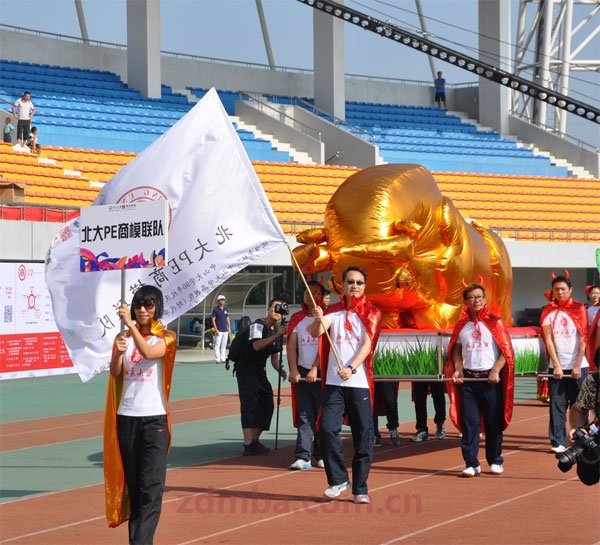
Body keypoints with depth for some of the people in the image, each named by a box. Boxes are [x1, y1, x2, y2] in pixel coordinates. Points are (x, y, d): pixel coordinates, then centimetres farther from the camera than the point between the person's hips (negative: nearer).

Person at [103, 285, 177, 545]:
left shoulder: (165, 337, 1)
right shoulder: (124, 337, 10)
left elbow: (149, 352, -20)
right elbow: (115, 372, -3)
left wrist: (130, 325, -24)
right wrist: (118, 352, -22)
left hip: (155, 418, -3)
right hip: (127, 417, 3)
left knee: (152, 485, -10)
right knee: (132, 483, 6)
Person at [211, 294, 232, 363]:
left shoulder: (226, 309, 13)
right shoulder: (215, 309, -4)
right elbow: (213, 320, -7)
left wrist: (229, 328, 13)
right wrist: (216, 330, -13)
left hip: (225, 330, 6)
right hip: (219, 331, -6)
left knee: (224, 345, 8)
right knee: (217, 345, -6)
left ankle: (223, 359, 11)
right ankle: (217, 359, -5)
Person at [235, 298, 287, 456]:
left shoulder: (278, 330, 12)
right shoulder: (258, 325, -13)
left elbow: (274, 356, 17)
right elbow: (256, 345, -30)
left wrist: (280, 370, -2)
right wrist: (276, 335, -36)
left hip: (260, 372, 9)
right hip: (247, 370, -9)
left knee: (267, 405, 8)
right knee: (249, 404, -13)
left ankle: (254, 441, 20)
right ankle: (248, 445, -16)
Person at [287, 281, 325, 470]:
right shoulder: (297, 319, 14)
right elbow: (291, 345, 8)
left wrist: (315, 369, -15)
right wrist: (293, 370, -4)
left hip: (321, 372, -3)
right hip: (302, 372, 3)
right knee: (304, 416, -2)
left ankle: (322, 456, 10)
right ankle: (302, 457, -6)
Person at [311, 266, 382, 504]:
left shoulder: (372, 313, 4)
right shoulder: (333, 312, 11)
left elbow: (367, 344, -8)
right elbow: (316, 332, -5)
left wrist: (351, 368, -23)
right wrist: (318, 320, -27)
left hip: (360, 383, -1)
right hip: (334, 382, 1)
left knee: (364, 435, -1)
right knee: (328, 428, -10)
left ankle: (360, 488, 9)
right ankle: (338, 480, 6)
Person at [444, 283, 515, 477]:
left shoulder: (494, 322, 0)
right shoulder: (461, 325, 9)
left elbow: (506, 350, -3)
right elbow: (456, 350, 17)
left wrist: (496, 371, -13)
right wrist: (458, 370, 0)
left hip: (491, 379, -2)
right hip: (467, 379, 2)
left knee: (494, 423, 4)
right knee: (469, 423, -1)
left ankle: (495, 462, 16)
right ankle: (471, 464, 3)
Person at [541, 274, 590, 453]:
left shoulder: (579, 309, 2)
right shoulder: (548, 311, 5)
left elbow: (583, 339, -3)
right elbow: (548, 340, -1)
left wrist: (578, 366, -10)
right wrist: (557, 366, -9)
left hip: (577, 366, -1)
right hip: (556, 366, 1)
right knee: (557, 405, -1)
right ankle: (558, 442, 2)